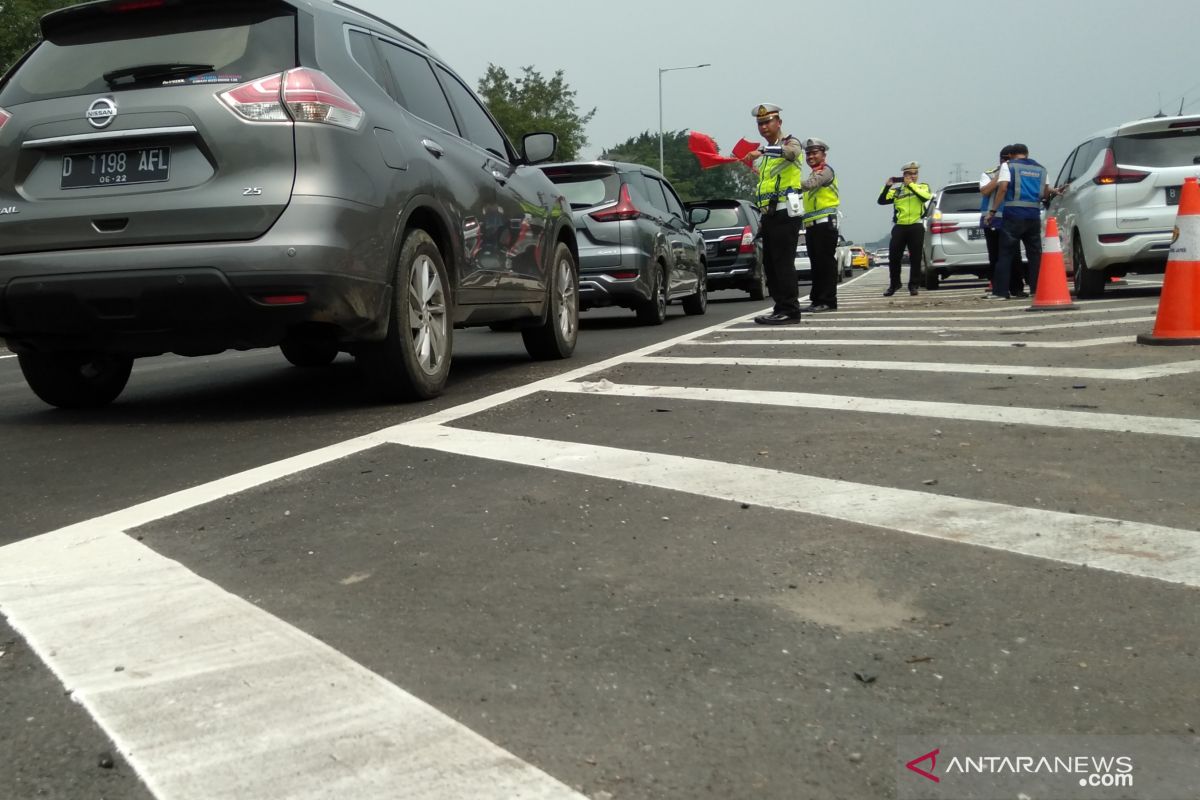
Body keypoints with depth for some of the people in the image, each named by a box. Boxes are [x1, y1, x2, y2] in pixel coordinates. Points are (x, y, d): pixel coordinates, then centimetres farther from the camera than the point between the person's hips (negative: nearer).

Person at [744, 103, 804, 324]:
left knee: (783, 263, -13)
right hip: (769, 214, 9)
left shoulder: (790, 142, -5)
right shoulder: (766, 151, 23)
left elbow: (791, 152, -31)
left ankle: (790, 311, -12)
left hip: (785, 213, -9)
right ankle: (781, 308, 14)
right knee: (770, 264, 9)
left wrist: (762, 152, -41)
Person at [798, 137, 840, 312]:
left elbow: (809, 184, -23)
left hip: (825, 223, -9)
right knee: (816, 263, 10)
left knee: (826, 262, -9)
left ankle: (828, 301, -9)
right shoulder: (814, 174, 26)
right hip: (812, 225, 9)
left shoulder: (825, 171, -4)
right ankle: (817, 300, 14)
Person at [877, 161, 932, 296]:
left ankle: (913, 285, 9)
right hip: (899, 227, 1)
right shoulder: (897, 191, 13)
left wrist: (911, 184, -12)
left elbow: (926, 196, -12)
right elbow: (881, 201, 1)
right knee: (894, 257, 0)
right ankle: (894, 284, 15)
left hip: (916, 227, -1)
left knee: (915, 258, 0)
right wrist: (887, 186, -11)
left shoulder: (922, 187, 11)